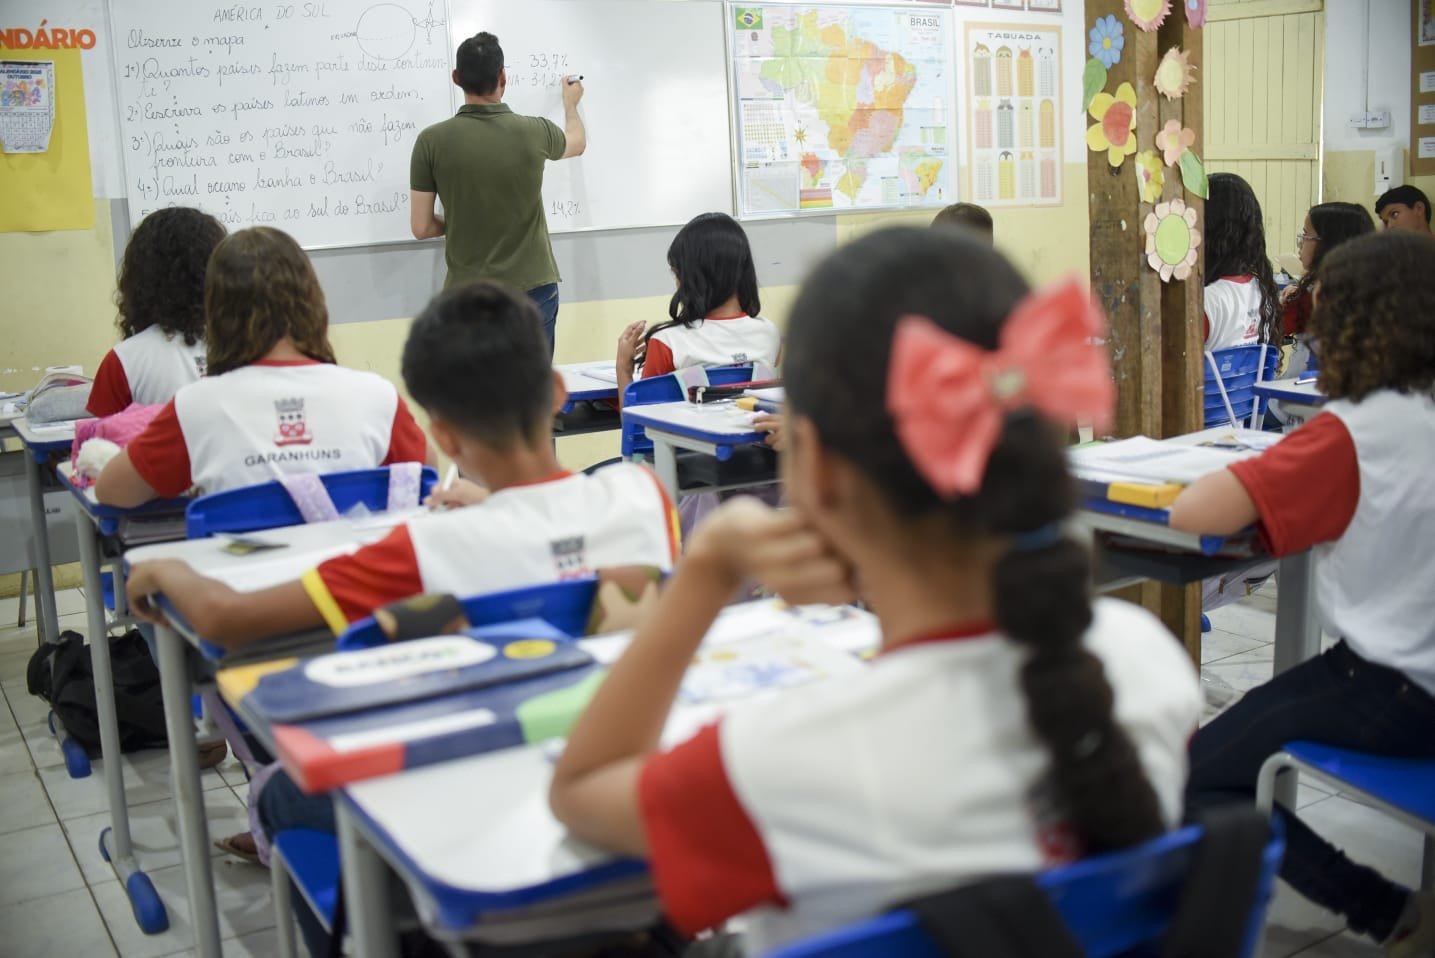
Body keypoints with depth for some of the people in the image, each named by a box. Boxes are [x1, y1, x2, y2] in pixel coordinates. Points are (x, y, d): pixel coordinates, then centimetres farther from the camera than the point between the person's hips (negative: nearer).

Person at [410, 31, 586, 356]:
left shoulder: (432, 141, -7)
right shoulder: (534, 132, -4)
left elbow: (422, 228, -2)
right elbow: (578, 143, 21)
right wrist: (570, 103, 41)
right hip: (533, 289, 1)